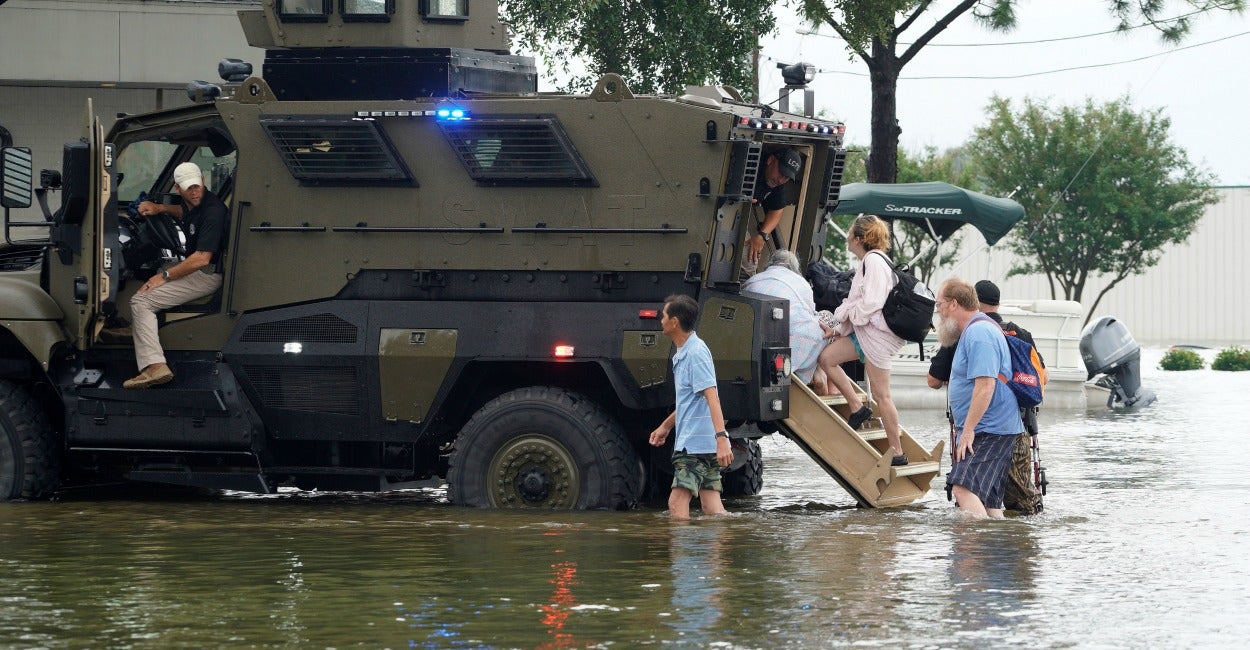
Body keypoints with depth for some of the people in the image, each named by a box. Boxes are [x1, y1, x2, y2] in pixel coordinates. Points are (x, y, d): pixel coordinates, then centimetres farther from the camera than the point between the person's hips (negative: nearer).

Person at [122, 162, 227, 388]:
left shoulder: (212, 210, -23)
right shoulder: (193, 204, 7)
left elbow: (202, 259, -28)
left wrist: (165, 276, -21)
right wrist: (159, 208, 16)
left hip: (207, 275, -11)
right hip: (194, 269, 11)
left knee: (141, 301, -18)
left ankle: (156, 366, -29)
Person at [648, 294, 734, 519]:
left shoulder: (696, 353, -14)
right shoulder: (682, 354, 18)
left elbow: (711, 397, -23)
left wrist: (721, 438, -32)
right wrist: (666, 426, 39)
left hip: (696, 443, -10)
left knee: (677, 504, -9)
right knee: (712, 508, 4)